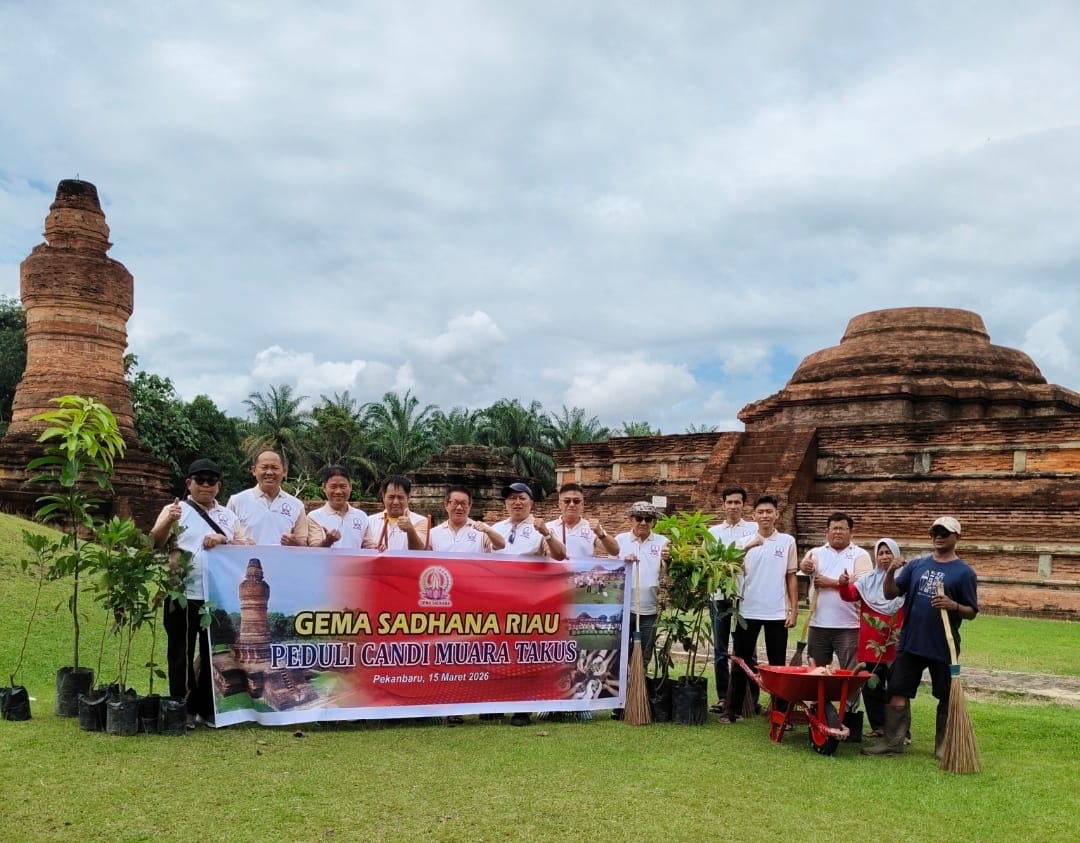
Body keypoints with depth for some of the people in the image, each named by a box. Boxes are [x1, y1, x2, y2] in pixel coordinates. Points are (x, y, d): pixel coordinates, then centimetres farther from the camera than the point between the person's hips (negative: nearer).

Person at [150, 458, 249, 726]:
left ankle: (207, 708, 22)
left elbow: (247, 547, 7)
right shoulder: (176, 510, 2)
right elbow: (156, 542, -12)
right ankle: (183, 709, 12)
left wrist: (223, 541, -12)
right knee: (182, 654, 3)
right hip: (184, 596, -4)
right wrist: (168, 522, -32)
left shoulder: (228, 515, 15)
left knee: (214, 653, 11)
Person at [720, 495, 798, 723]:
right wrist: (747, 548, -27)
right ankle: (732, 709, 13)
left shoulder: (787, 541, 3)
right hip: (748, 612, 1)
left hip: (777, 613, -1)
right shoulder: (744, 542, 3)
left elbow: (791, 578, 6)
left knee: (777, 664, 6)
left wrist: (794, 610, 1)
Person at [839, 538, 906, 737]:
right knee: (871, 687, 8)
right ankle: (878, 727, 19)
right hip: (871, 644, 3)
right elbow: (849, 595, -2)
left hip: (895, 644, -3)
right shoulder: (868, 580, 10)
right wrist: (843, 585, -23)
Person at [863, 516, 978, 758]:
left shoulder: (964, 572, -3)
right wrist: (890, 573, -13)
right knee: (898, 692, 4)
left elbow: (972, 612, -3)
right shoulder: (917, 565, 8)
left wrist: (953, 606, -23)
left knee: (946, 697, 8)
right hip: (910, 643, 4)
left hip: (943, 647, -3)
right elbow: (890, 593, 5)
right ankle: (892, 742, 10)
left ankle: (943, 746, 20)